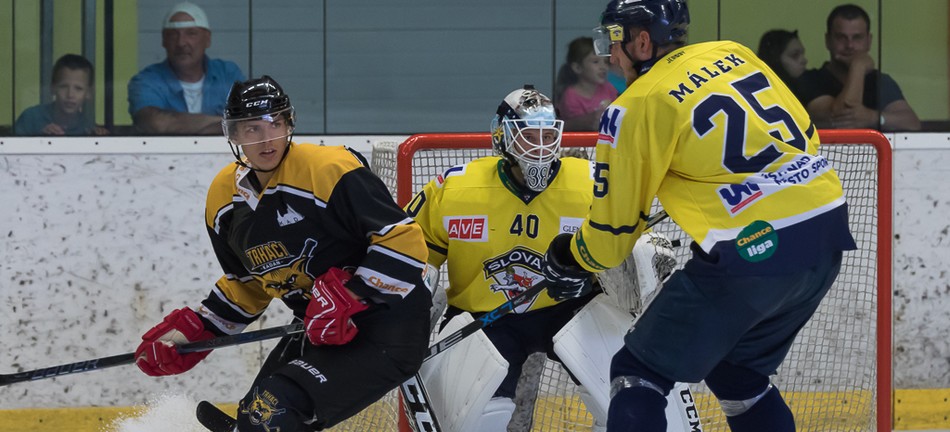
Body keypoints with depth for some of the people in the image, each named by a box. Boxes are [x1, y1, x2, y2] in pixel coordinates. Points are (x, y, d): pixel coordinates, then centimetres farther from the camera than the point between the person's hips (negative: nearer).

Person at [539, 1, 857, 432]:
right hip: (827, 237, 7)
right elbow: (803, 132, 22)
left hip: (752, 250, -7)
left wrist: (570, 260, 21)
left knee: (639, 374, 6)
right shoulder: (734, 54, 14)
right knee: (738, 372, 26)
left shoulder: (638, 105, -5)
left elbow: (615, 223, 1)